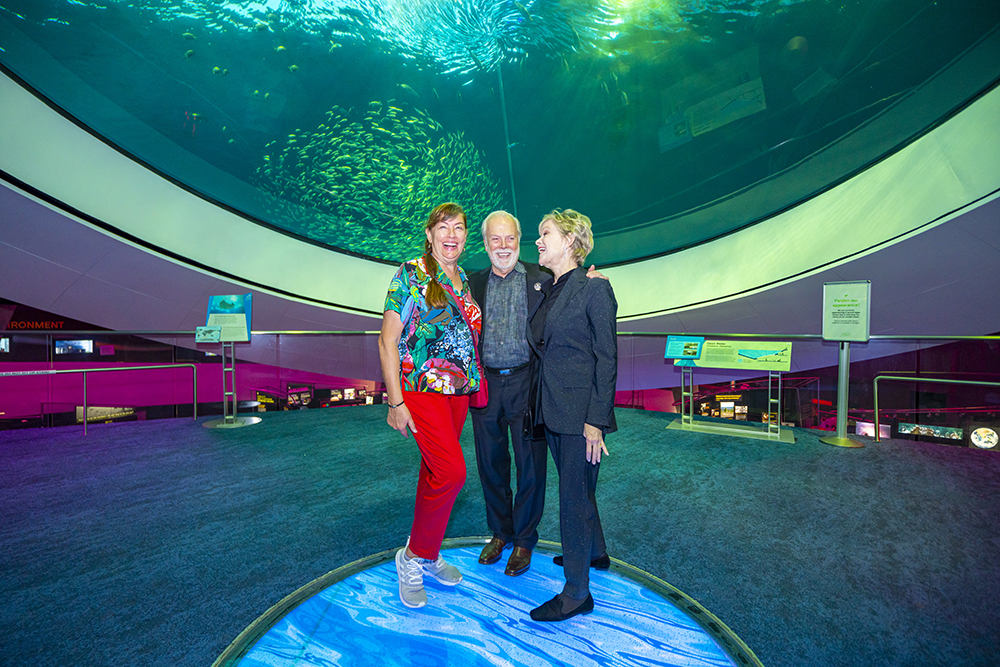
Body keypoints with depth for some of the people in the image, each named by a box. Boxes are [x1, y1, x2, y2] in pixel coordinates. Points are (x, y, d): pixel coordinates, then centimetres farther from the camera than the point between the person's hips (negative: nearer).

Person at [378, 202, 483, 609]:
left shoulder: (464, 279, 11)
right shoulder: (410, 276, -8)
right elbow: (387, 342, -10)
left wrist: (472, 381, 12)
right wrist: (396, 403, -13)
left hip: (459, 390, 6)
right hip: (422, 389, -6)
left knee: (436, 472, 14)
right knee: (452, 472, -13)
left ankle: (427, 556, 32)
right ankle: (413, 556, 10)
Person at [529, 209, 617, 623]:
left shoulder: (595, 289, -11)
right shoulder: (550, 291, 11)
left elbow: (607, 358, -13)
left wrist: (596, 420, -17)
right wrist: (541, 405, 12)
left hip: (581, 411, -8)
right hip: (553, 408, 8)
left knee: (574, 495, 2)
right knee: (576, 487, 22)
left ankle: (577, 593, 19)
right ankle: (594, 552, 46)